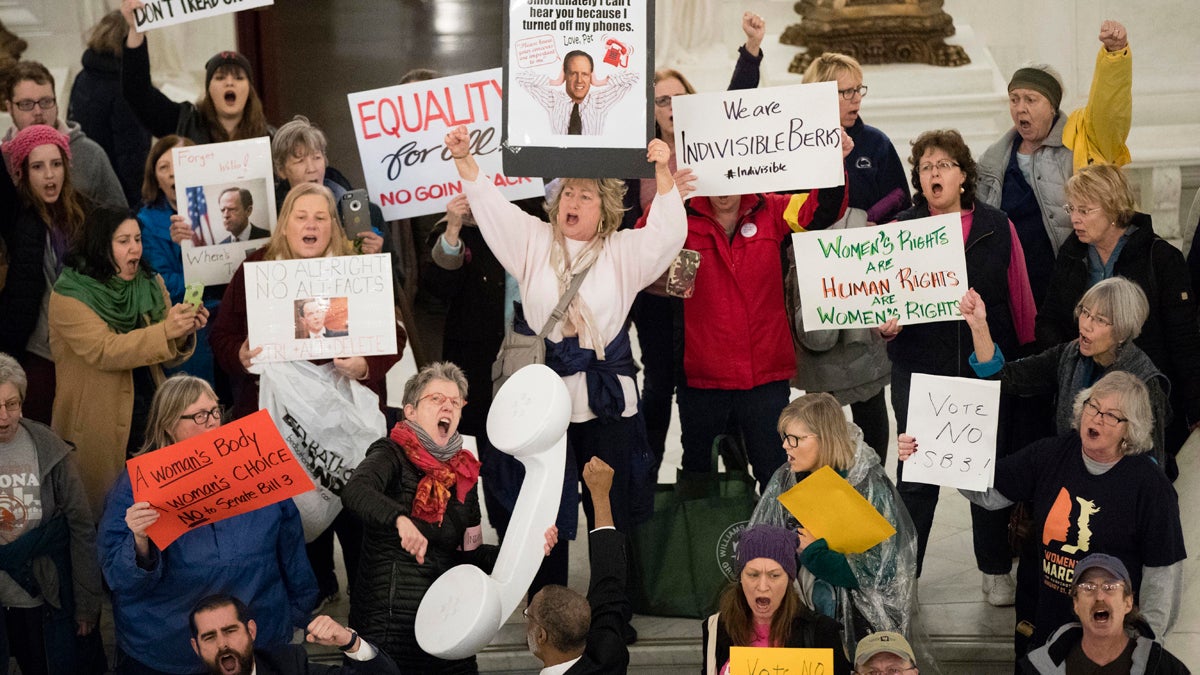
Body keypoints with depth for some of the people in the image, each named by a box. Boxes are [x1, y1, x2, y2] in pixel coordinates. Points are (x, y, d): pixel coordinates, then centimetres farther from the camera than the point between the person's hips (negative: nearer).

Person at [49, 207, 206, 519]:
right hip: (97, 425, -4)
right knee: (105, 512, 4)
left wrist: (184, 334, -17)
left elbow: (168, 357, 4)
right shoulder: (70, 294, -8)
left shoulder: (151, 284, 7)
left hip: (149, 416, 4)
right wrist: (164, 331, -32)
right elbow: (104, 350, -22)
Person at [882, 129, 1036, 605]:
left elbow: (1020, 298, 8)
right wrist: (886, 327, -19)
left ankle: (996, 571, 25)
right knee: (915, 475, 2)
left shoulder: (996, 227, 3)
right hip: (919, 370, -1)